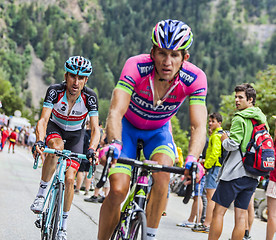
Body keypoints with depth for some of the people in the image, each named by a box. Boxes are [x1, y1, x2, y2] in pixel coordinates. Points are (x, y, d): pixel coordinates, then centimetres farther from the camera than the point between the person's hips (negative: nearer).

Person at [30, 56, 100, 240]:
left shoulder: (90, 97, -27)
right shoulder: (54, 91, -28)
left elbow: (95, 129, -29)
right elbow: (43, 120, -33)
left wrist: (91, 149, -48)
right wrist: (39, 141, -52)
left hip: (75, 135, 1)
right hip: (55, 128, 0)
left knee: (69, 179, -11)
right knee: (56, 147, -38)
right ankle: (42, 191, -20)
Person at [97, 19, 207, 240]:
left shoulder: (195, 79, -28)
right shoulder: (136, 66, -32)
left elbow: (199, 126, -33)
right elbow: (116, 112, -40)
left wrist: (192, 159, -52)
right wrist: (114, 143, -60)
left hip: (158, 131, 1)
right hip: (128, 127, -1)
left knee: (162, 174, -29)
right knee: (118, 191, -17)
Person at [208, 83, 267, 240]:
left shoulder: (240, 118, -11)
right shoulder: (263, 119, 13)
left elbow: (232, 144, -18)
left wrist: (224, 139, 1)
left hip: (235, 171, -7)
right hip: (253, 175, 7)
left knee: (219, 211, -1)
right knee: (241, 215, 7)